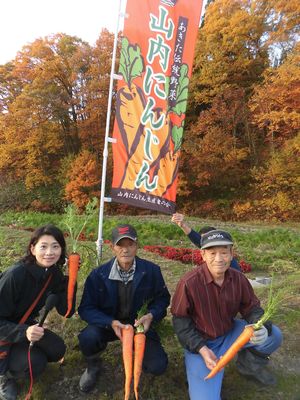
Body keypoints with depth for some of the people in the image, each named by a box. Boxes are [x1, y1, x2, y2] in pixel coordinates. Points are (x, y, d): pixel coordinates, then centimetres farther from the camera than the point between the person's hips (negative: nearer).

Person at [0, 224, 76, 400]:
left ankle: (16, 357, 17)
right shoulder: (15, 275, -33)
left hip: (25, 326, 6)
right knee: (36, 363, -22)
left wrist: (70, 279, -26)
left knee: (57, 350, -5)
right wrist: (24, 333, -42)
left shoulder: (55, 273, -13)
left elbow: (66, 311, -14)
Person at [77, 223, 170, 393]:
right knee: (87, 338, -31)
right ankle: (93, 366, 7)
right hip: (108, 324, 0)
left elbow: (162, 298, -2)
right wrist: (111, 323, -29)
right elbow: (86, 308, -12)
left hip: (140, 323, 1)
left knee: (158, 366, -16)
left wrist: (151, 316, -22)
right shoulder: (98, 275, -17)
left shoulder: (152, 271, -16)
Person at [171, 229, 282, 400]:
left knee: (274, 335, -6)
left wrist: (261, 327, -24)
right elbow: (181, 320, -15)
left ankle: (249, 363, 22)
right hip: (200, 342, -4)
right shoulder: (189, 282, -27)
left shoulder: (239, 279, -13)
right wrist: (201, 349, -22)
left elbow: (252, 308, -1)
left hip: (230, 333, 5)